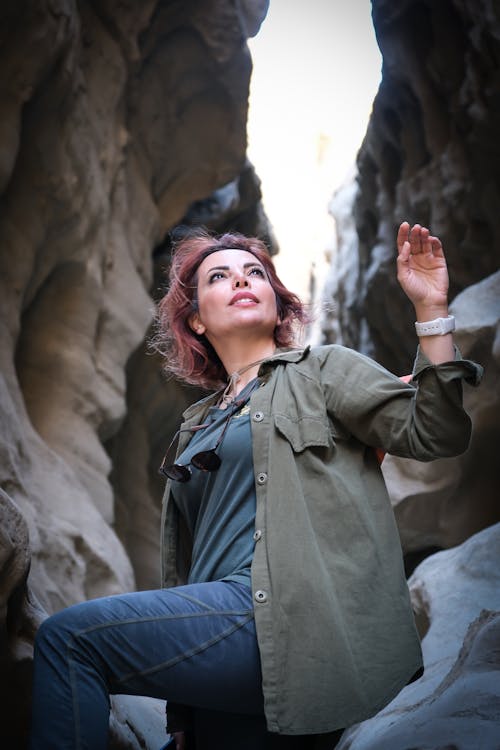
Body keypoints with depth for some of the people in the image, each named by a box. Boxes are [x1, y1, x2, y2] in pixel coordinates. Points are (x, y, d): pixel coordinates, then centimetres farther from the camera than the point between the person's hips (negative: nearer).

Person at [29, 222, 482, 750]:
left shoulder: (323, 370, 9)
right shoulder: (196, 426, 25)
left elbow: (432, 435, -3)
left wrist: (431, 308, -13)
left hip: (294, 613, -6)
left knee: (67, 638, -14)